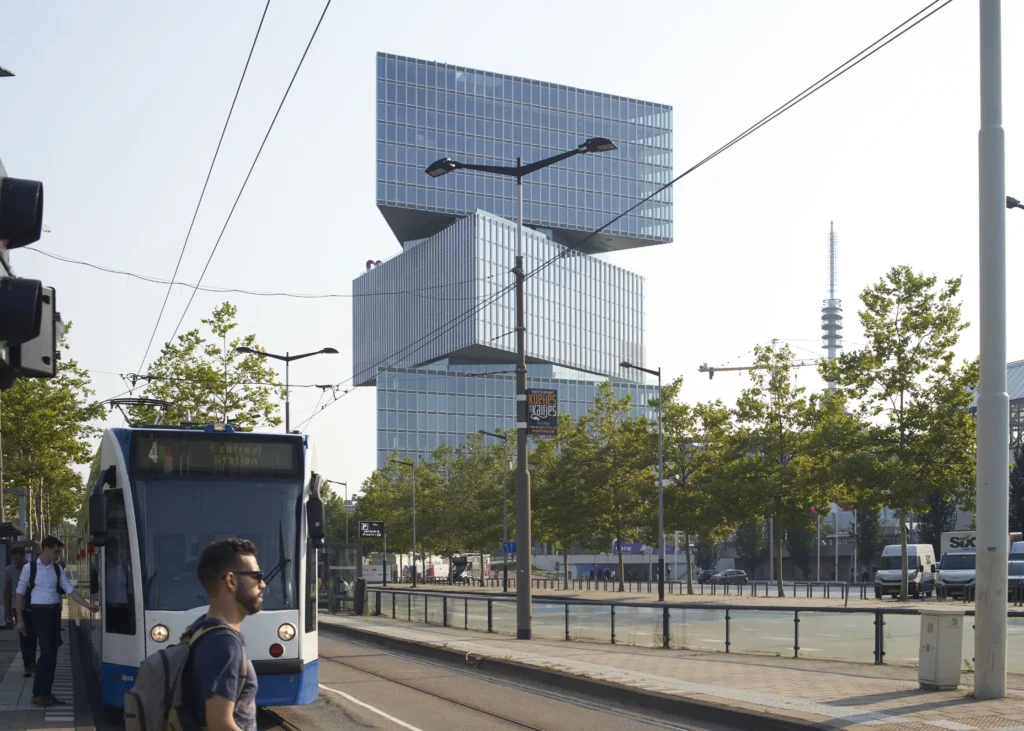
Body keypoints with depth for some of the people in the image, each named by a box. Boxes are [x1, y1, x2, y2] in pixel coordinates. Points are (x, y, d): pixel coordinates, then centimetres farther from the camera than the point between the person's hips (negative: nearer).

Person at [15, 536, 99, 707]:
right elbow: (21, 593, -1)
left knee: (52, 653, 7)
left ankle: (46, 693, 15)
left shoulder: (57, 569, 8)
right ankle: (38, 694, -2)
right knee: (47, 652, -12)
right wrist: (20, 619, -3)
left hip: (55, 612, 5)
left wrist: (88, 605, -4)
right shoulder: (29, 567, -5)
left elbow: (70, 589, 7)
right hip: (39, 612, -5)